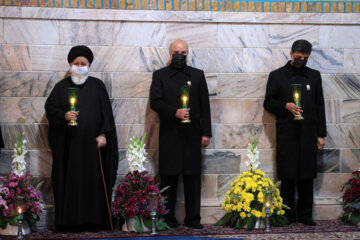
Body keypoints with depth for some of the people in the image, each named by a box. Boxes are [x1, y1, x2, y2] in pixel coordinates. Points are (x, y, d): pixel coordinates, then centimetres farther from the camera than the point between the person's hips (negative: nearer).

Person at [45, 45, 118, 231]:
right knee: (70, 181, -1)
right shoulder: (61, 87, 10)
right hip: (68, 144, 0)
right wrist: (64, 115, -13)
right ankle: (70, 221, 2)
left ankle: (94, 220, 4)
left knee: (94, 180, -1)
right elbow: (50, 108, 6)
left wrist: (103, 134, -5)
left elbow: (105, 111, 5)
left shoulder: (97, 86, 9)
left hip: (92, 143, 0)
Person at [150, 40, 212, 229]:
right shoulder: (160, 75, 9)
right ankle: (167, 217, 5)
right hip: (169, 134, -1)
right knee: (168, 177, -1)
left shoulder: (197, 75, 14)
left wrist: (206, 133, 2)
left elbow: (204, 105, 9)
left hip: (192, 134, 2)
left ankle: (192, 218, 7)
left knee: (193, 177, 2)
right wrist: (175, 112, -18)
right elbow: (155, 102, -2)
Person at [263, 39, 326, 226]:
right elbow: (268, 103, 6)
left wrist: (321, 134, 7)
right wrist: (286, 106, -14)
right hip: (287, 134, -2)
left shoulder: (314, 76, 14)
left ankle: (305, 214, 10)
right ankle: (288, 215, 7)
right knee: (287, 177, -1)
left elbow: (319, 106, 13)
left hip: (308, 134, 2)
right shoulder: (277, 76, 6)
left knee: (307, 177, 2)